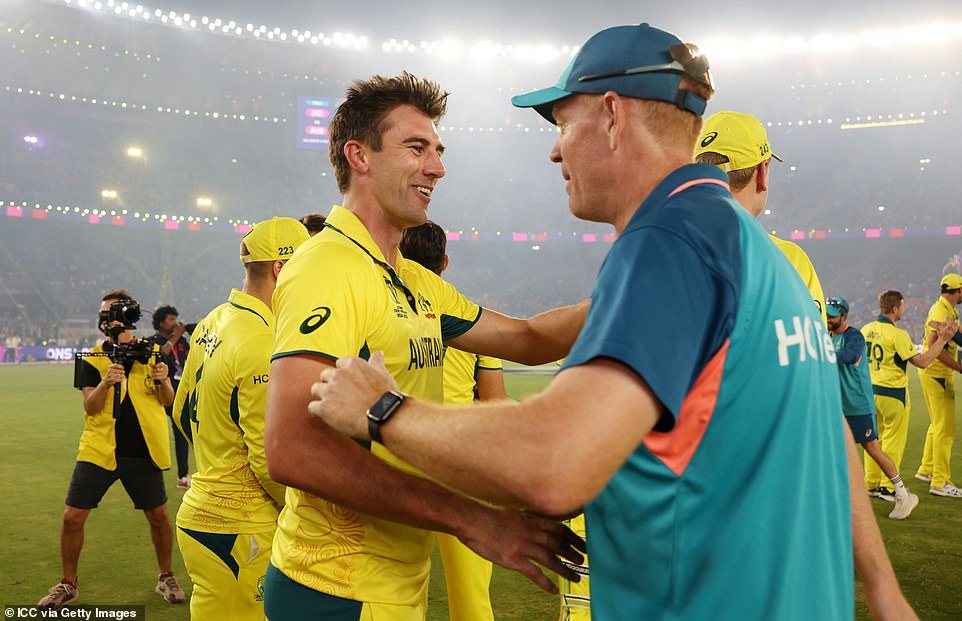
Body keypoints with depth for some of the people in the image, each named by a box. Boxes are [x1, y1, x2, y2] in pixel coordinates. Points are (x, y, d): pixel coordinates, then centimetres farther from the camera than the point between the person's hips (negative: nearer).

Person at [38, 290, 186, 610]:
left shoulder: (151, 352, 2)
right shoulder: (92, 359, 1)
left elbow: (168, 401, 4)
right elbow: (90, 407, -8)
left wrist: (163, 381, -17)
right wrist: (106, 382, -26)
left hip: (142, 452, 0)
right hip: (99, 450, 0)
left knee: (158, 515, 6)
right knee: (72, 517, 0)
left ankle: (166, 578, 25)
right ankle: (68, 584, 22)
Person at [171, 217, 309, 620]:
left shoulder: (209, 326, 7)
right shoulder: (264, 347, -22)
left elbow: (184, 413, 17)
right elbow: (272, 460, -20)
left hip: (201, 508, 9)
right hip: (239, 530, -9)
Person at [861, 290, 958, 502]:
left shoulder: (865, 330, 3)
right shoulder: (897, 335, -17)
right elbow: (922, 361, -14)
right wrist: (943, 339, -9)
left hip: (870, 390, 7)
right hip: (893, 393, -6)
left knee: (874, 438, 15)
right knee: (893, 441, 5)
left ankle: (871, 484, 21)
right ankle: (888, 487, 9)